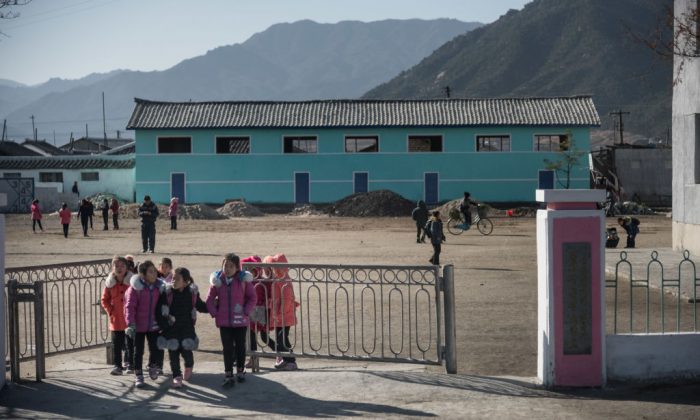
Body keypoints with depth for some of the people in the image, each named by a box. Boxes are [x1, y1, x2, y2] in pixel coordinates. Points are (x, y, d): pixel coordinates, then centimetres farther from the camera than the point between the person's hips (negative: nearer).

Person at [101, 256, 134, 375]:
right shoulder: (110, 283, 1)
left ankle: (129, 364, 16)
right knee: (116, 343, 3)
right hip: (116, 319, 2)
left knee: (130, 343, 5)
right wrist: (110, 311, -2)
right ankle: (117, 365, 9)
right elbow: (104, 300, 10)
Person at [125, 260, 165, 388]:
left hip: (153, 325, 3)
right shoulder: (135, 287, -15)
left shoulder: (159, 287, -1)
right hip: (139, 326, -3)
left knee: (154, 349, 5)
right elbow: (130, 306, -18)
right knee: (138, 351, 7)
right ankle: (139, 376, 20)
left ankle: (152, 367, 34)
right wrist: (130, 324, -25)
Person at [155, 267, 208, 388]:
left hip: (187, 327, 0)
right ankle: (177, 376, 17)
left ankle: (189, 366, 26)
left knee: (186, 351, -7)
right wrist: (163, 325, -9)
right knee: (173, 353, 2)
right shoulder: (167, 292, -6)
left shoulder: (192, 292, 0)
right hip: (171, 328, 0)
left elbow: (200, 306, 16)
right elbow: (159, 310, -3)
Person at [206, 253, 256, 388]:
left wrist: (246, 311, -8)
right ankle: (228, 376, 5)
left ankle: (240, 371, 30)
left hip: (240, 321, 0)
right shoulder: (217, 280, -3)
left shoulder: (244, 280, -7)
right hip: (223, 321, 0)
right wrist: (214, 313, -5)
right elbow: (210, 299, 5)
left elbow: (252, 297, 1)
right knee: (227, 348, 2)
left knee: (240, 347, 13)